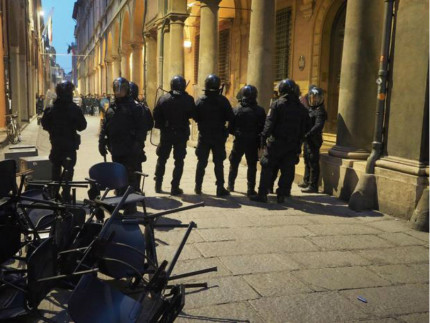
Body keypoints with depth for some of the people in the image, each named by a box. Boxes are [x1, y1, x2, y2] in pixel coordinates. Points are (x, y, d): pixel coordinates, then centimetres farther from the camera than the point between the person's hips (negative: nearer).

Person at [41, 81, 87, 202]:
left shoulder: (52, 109, -3)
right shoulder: (74, 108, -15)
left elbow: (45, 125, -1)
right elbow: (82, 126, -12)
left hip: (55, 144, 4)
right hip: (70, 144, -4)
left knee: (56, 169, 18)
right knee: (68, 170, 4)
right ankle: (66, 196, 0)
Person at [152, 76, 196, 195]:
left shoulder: (163, 99, -4)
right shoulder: (188, 99, -8)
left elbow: (156, 115, -7)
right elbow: (193, 115, -4)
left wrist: (161, 125, 9)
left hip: (166, 133, 2)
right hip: (181, 134, -1)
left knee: (162, 159, 16)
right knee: (179, 160, 7)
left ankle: (158, 185, 20)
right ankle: (175, 187, 4)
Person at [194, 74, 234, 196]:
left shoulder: (200, 100, -5)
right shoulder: (223, 100, -10)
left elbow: (195, 117, -3)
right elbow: (230, 117, -10)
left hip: (204, 136, 2)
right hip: (219, 136, -1)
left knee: (202, 162, 12)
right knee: (218, 163, 5)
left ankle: (198, 187, 16)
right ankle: (220, 188, 7)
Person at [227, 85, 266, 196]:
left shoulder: (236, 110, -6)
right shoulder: (260, 111, -7)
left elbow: (230, 128, -4)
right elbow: (263, 128, -6)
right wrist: (260, 140, 8)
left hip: (239, 141, 1)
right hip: (253, 142, -1)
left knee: (234, 164, 17)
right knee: (252, 166, 7)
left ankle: (230, 185, 25)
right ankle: (251, 189, 5)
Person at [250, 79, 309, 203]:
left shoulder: (277, 104, -6)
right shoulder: (300, 107, 9)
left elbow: (270, 123, -12)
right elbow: (304, 127, 12)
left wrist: (264, 137, -8)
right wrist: (299, 142, 16)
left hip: (276, 142, -4)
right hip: (293, 144, 4)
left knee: (267, 167, 3)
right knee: (287, 170, 8)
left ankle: (262, 194, 2)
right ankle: (282, 194, 10)